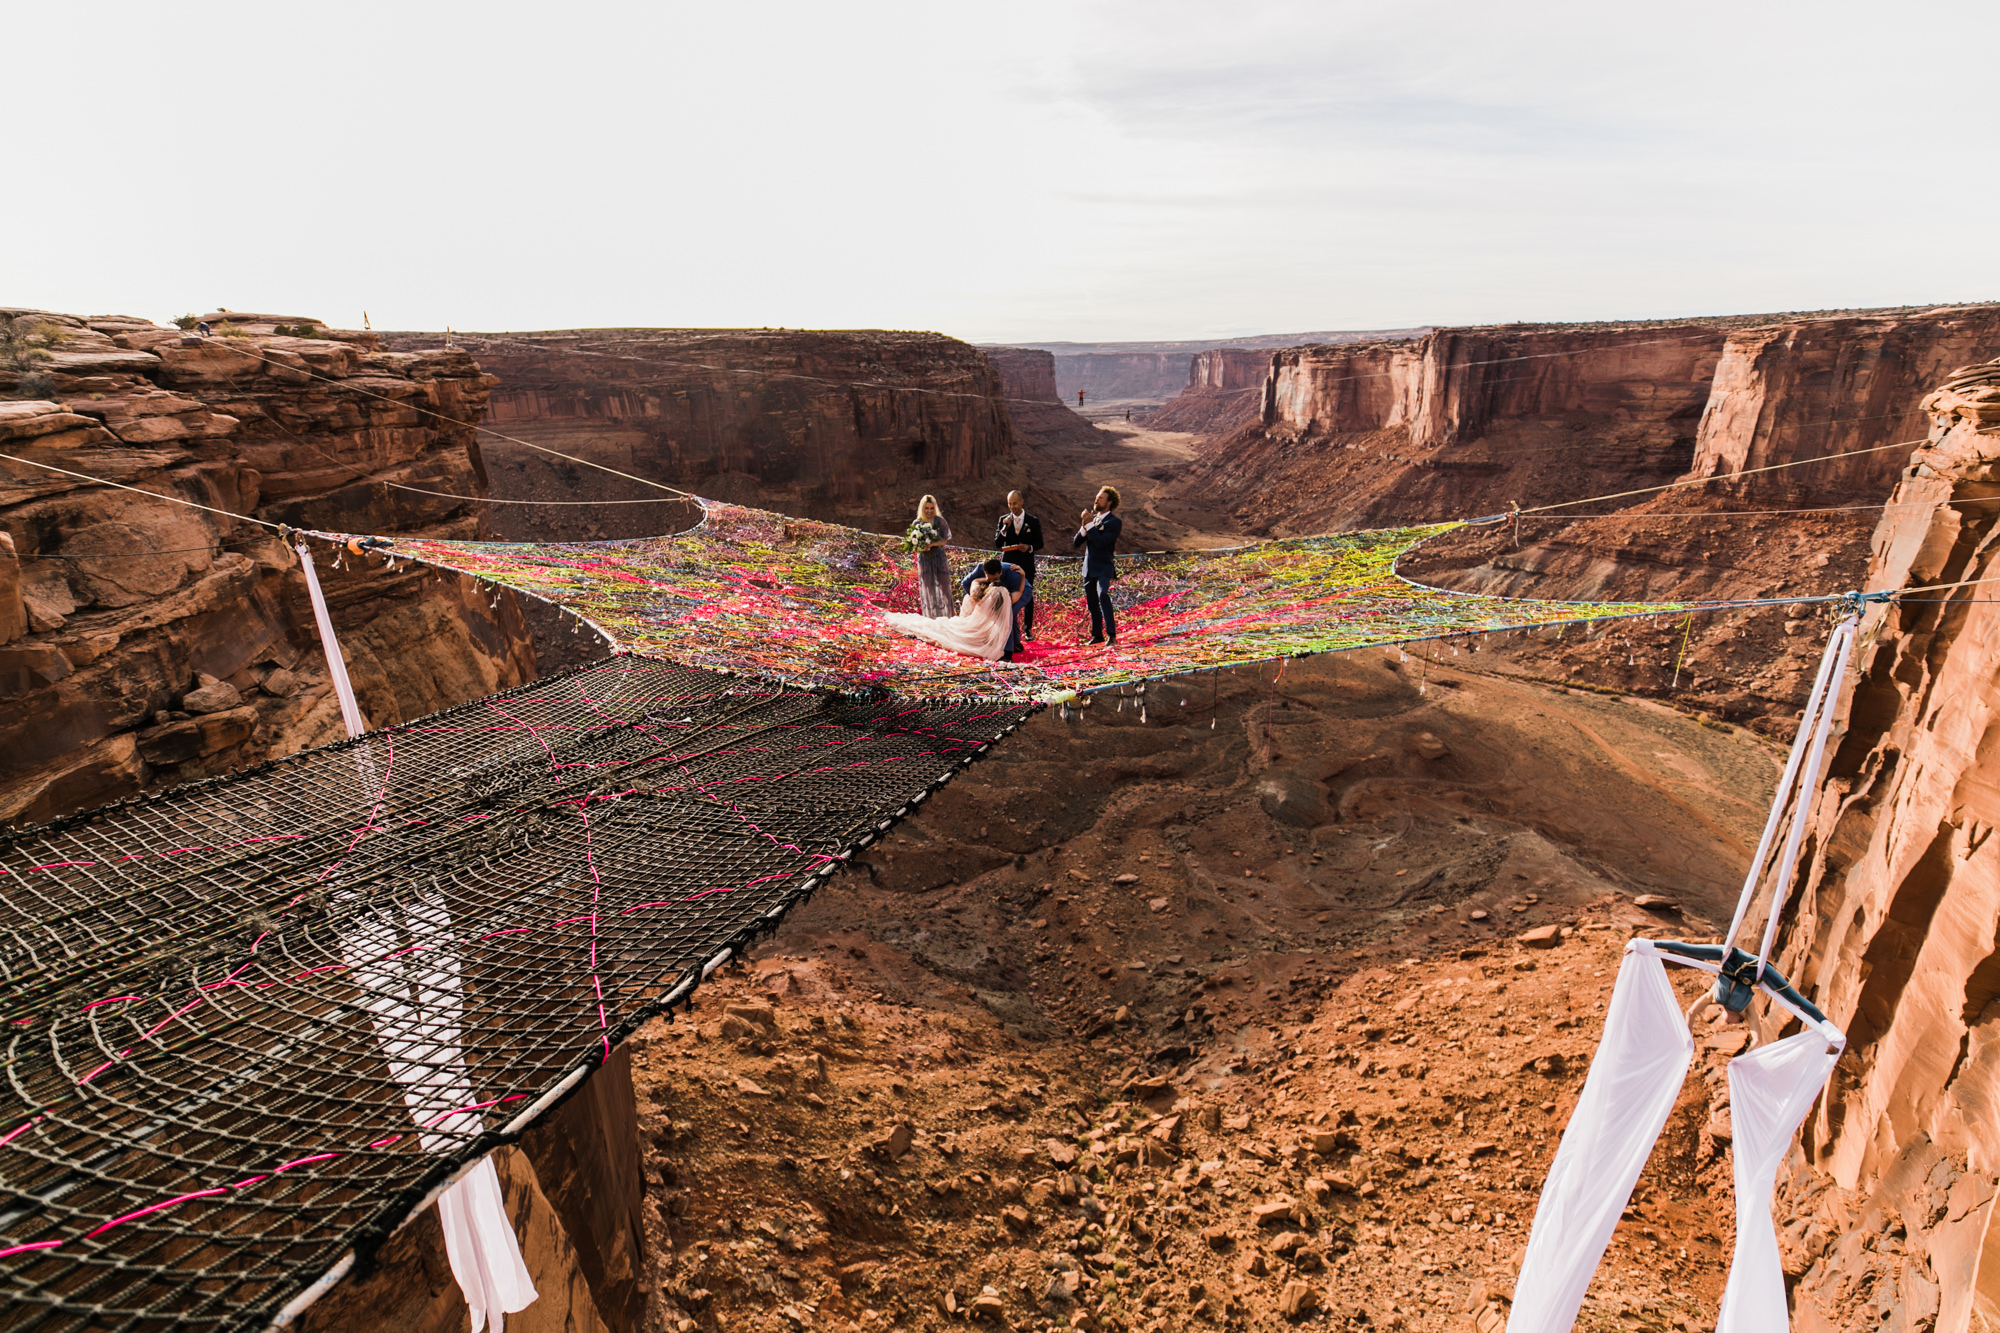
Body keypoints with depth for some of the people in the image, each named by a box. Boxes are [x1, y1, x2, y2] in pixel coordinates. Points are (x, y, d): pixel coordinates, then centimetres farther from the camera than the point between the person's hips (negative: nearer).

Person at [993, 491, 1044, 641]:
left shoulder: (1033, 521, 1)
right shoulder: (1004, 520, 4)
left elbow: (1039, 543, 5)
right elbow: (997, 544, -1)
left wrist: (1029, 547, -17)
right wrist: (1004, 528, -16)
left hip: (1026, 565, -1)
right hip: (1008, 565, 1)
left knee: (1027, 597, 5)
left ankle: (1028, 630, 15)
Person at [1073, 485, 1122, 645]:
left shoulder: (1114, 522, -8)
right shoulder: (1092, 518, 12)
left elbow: (1101, 542, -22)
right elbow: (1076, 542, 6)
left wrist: (1089, 525, -20)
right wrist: (1083, 526, -10)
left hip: (1103, 569, -7)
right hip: (1088, 569, 7)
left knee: (1103, 596, -29)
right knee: (1092, 604, 13)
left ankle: (1111, 634, -29)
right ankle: (1097, 635, 28)